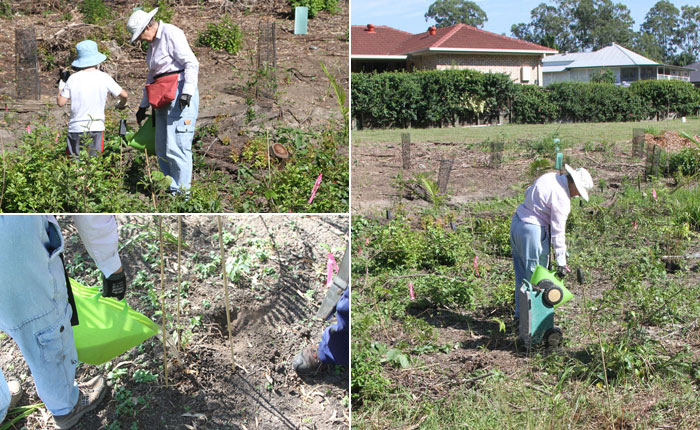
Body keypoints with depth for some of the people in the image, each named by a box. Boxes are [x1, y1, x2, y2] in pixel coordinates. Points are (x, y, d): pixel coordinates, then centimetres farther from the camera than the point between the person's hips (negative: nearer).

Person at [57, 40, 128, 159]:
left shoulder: (73, 78, -1)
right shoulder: (104, 77, -3)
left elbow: (60, 102, 3)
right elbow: (124, 95, 2)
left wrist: (62, 83, 17)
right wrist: (121, 105, 25)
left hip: (75, 128, 1)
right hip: (96, 127, -1)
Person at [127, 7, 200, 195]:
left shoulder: (171, 34, -6)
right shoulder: (154, 42, 21)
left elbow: (192, 63, -15)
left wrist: (187, 92, -24)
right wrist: (143, 105, 32)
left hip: (180, 94, -10)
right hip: (163, 100, 10)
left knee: (177, 147, -13)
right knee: (162, 149, 9)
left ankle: (182, 193, -8)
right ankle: (172, 190, 14)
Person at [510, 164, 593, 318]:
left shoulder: (550, 177, 6)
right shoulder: (562, 198, -18)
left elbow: (528, 192, 22)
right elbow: (558, 232, -18)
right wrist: (561, 263, -13)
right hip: (532, 231, -10)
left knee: (521, 274, 17)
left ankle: (520, 312, 27)